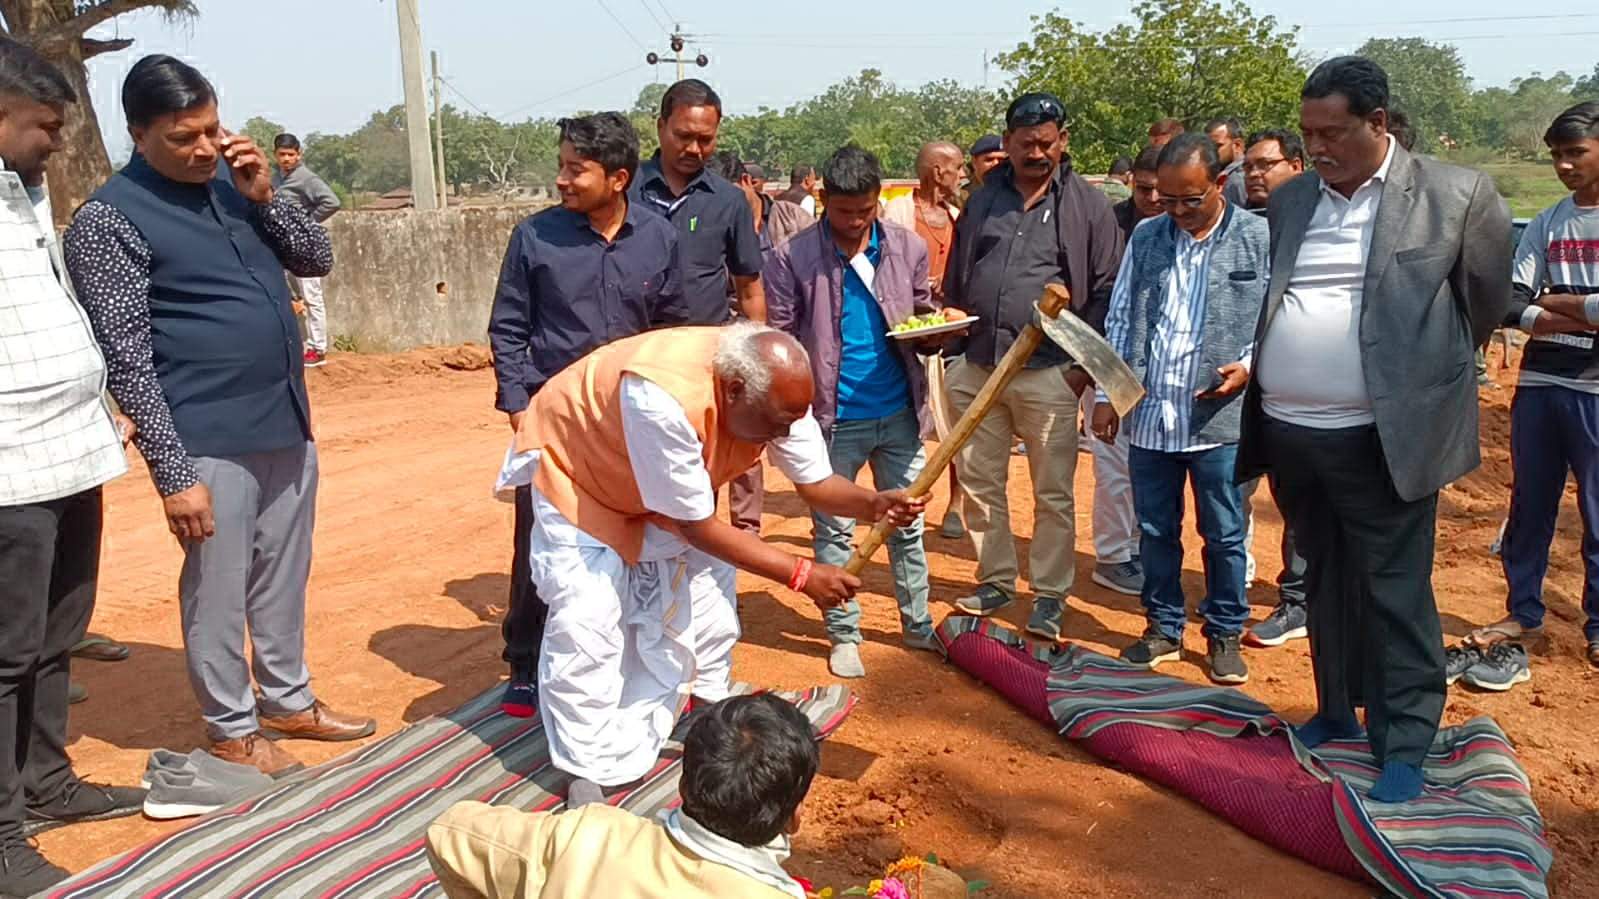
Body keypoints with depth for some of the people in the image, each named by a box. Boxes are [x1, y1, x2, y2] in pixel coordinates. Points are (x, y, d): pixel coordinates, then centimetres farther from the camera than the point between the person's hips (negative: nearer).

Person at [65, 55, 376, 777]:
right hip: (211, 439, -6)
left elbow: (317, 259, 11)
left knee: (283, 576, 18)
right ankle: (233, 730, 25)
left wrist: (264, 197, -6)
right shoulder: (109, 218, -11)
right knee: (218, 588, 7)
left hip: (288, 421, 7)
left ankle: (288, 702, 35)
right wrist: (174, 471, -17)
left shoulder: (233, 183, 8)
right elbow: (127, 358, -14)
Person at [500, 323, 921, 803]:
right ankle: (588, 773, 1)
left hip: (660, 484, 7)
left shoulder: (775, 391, -23)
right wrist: (801, 574, -32)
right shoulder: (665, 400, -44)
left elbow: (816, 483, -13)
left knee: (707, 587, 5)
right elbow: (697, 527, -34)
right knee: (586, 622, -14)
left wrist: (875, 504, -34)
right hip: (572, 465, -7)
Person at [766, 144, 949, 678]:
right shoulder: (794, 259, -9)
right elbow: (778, 341, -6)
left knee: (907, 523, 14)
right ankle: (843, 635, 24)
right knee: (833, 530, 9)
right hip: (833, 418, -3)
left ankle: (917, 624, 30)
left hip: (899, 413, 3)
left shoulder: (907, 247, 0)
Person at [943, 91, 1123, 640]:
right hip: (977, 368, 4)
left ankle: (1049, 596, 15)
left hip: (1049, 372, -4)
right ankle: (996, 580, 26)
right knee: (979, 483, 11)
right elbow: (955, 279, 18)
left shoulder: (1087, 205, 1)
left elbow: (1106, 289, -1)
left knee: (1052, 493, 3)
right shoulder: (983, 201, 13)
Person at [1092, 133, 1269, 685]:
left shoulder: (1260, 239, -3)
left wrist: (1251, 365, -15)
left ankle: (1225, 634, 24)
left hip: (1219, 417, -3)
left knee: (1224, 536, 8)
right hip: (1150, 415, 4)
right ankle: (1163, 628, 28)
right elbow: (1119, 322, 11)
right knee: (1155, 531, 13)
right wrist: (1106, 396, 7)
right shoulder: (1146, 238, 8)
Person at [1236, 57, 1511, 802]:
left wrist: (1427, 368, 14)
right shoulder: (1288, 201, 9)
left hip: (1381, 437, -5)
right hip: (1288, 433, 5)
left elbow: (1489, 299, 7)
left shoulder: (1455, 195, -5)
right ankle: (1337, 710, 33)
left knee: (1395, 593, 2)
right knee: (1325, 583, 18)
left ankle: (1405, 742, 14)